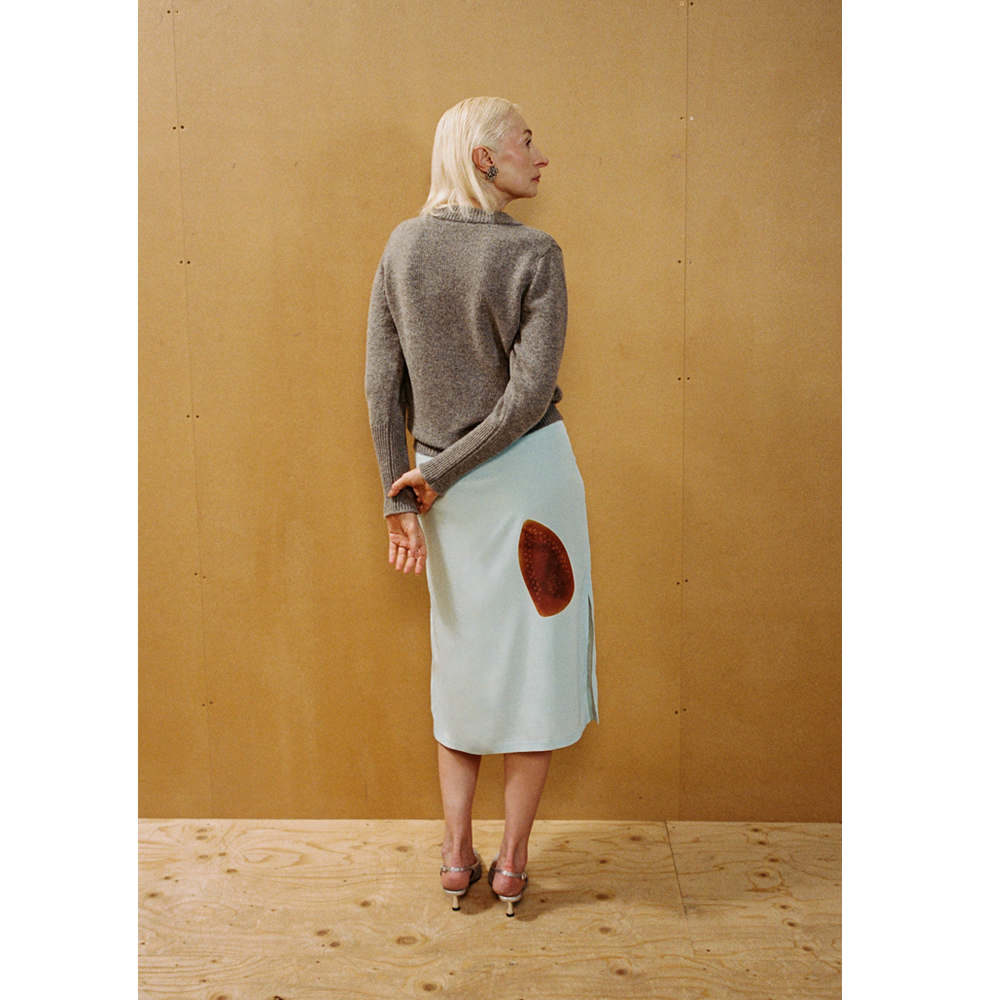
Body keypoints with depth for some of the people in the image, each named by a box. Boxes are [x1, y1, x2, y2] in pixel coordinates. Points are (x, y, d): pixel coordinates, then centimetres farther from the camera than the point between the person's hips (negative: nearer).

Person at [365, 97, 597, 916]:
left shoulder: (403, 247, 2)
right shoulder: (534, 255, -10)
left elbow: (382, 385, -1)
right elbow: (530, 395, -17)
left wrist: (401, 497, 2)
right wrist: (434, 478, -8)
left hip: (448, 491, 4)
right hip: (529, 476, -4)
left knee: (462, 662, 18)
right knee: (536, 660, 11)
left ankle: (456, 854, 26)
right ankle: (512, 861, 22)